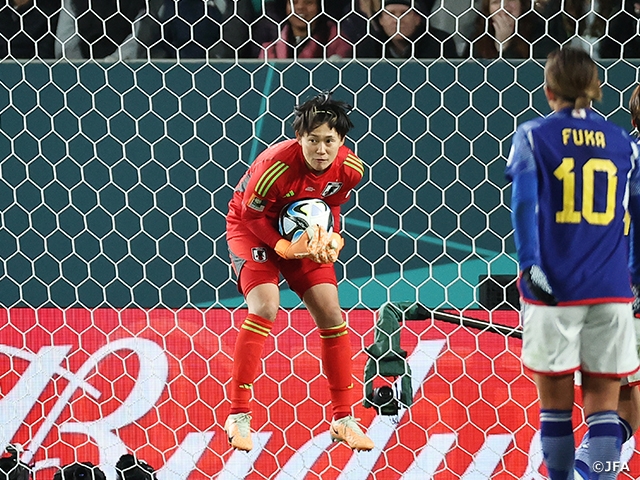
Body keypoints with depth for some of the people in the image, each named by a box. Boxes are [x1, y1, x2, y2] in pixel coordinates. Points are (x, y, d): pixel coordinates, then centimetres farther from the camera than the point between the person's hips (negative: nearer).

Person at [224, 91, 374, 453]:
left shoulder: (350, 169, -19)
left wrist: (332, 240, -16)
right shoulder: (277, 165, -34)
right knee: (265, 306, -24)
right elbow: (251, 214, -20)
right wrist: (284, 248, -31)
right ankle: (239, 416, -17)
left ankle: (343, 419, 7)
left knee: (331, 312, -4)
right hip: (253, 228, -5)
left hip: (303, 233, 5)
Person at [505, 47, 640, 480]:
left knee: (556, 404, 9)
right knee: (604, 406, 1)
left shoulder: (534, 137, 1)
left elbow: (523, 203, -11)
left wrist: (530, 266, -16)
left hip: (554, 287, -1)